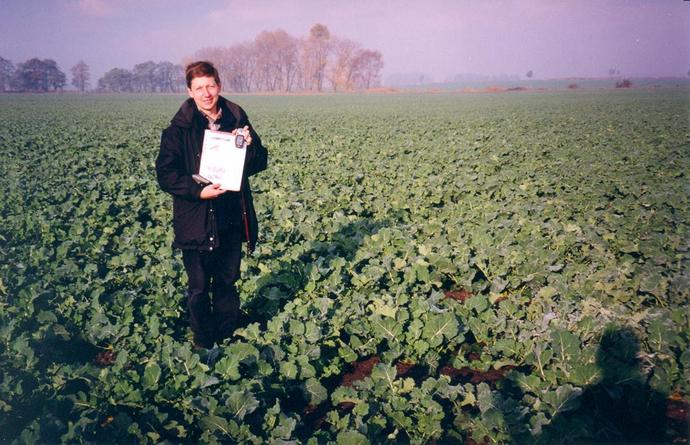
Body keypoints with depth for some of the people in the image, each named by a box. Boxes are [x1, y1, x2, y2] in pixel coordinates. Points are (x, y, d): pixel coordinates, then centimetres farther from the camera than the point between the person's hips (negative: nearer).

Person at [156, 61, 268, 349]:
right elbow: (166, 174, -9)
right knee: (199, 287, 7)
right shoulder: (179, 128, -7)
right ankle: (203, 344, 26)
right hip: (196, 220, -3)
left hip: (231, 217, 3)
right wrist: (198, 191, -22)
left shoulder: (237, 120, 3)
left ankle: (227, 339, 35)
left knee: (227, 282, 17)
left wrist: (249, 146, -14)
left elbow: (260, 163, 7)